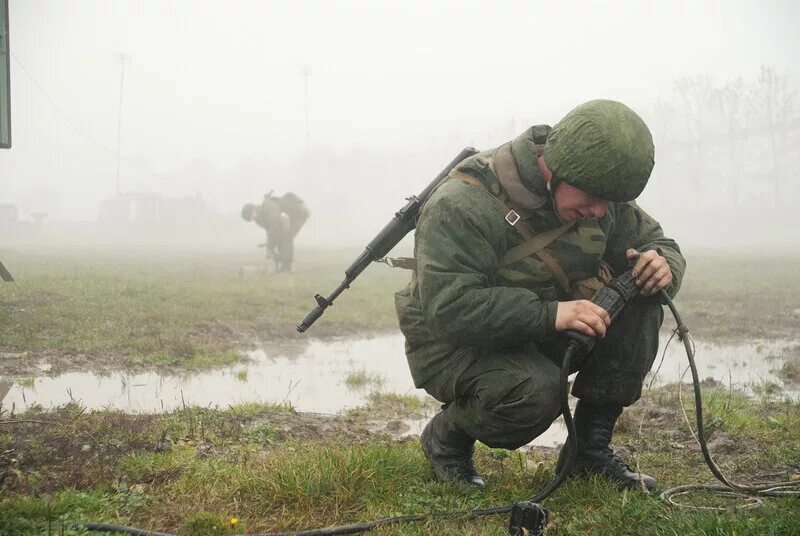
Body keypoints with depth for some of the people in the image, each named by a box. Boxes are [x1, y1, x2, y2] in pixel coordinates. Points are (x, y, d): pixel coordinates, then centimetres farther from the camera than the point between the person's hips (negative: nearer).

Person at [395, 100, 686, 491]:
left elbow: (658, 243, 6)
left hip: (542, 339, 7)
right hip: (456, 347, -7)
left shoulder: (601, 198, -5)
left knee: (641, 306, -14)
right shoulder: (463, 205, -28)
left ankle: (591, 448, -2)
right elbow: (447, 307, -36)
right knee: (536, 392, -37)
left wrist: (663, 266, -21)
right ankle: (444, 439, -3)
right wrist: (550, 314, -44)